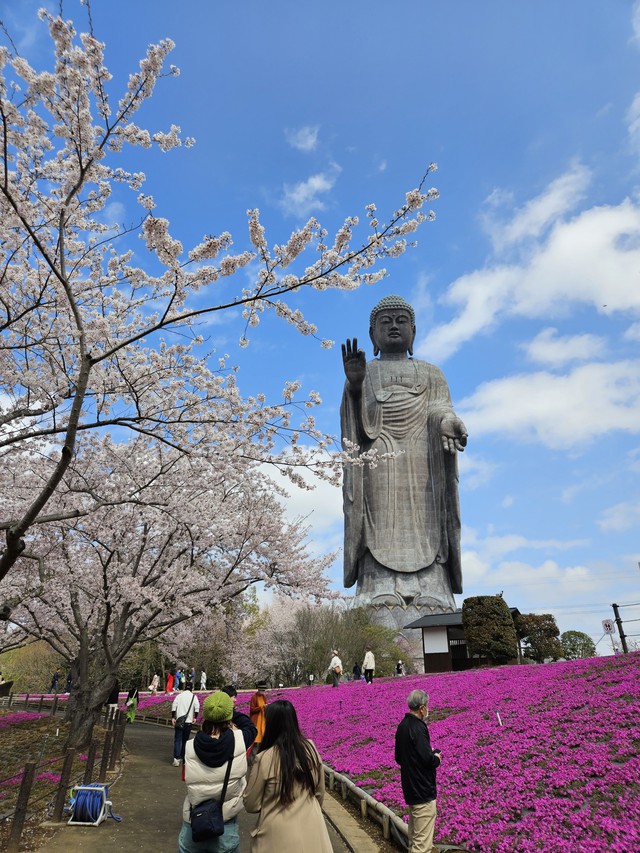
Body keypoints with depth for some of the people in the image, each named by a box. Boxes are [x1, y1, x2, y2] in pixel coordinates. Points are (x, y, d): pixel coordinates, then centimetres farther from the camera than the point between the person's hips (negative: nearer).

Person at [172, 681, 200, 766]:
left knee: (177, 740, 0)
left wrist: (173, 717, -4)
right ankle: (182, 757, 22)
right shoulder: (194, 696, 3)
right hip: (188, 721, 1)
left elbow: (174, 705, -6)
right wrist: (195, 717, -2)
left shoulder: (179, 695, 4)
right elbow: (197, 707, -9)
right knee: (185, 740, 15)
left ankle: (176, 759, -13)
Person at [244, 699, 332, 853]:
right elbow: (320, 792, 5)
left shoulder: (264, 759, -21)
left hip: (280, 836, -3)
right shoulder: (310, 748, -9)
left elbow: (251, 805, -8)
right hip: (312, 831, 3)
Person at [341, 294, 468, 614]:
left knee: (426, 544, -12)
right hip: (376, 465, 0)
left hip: (423, 467, 1)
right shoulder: (361, 374, 22)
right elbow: (353, 425, 8)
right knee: (382, 537, -16)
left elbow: (441, 413, 7)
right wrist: (354, 384, -11)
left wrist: (448, 425, -18)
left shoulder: (431, 374, 24)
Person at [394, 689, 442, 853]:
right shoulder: (418, 728, -22)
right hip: (423, 791, -9)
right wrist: (437, 758, -3)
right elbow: (428, 760, -25)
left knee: (414, 836, 24)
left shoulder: (402, 726, 6)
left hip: (409, 788, 9)